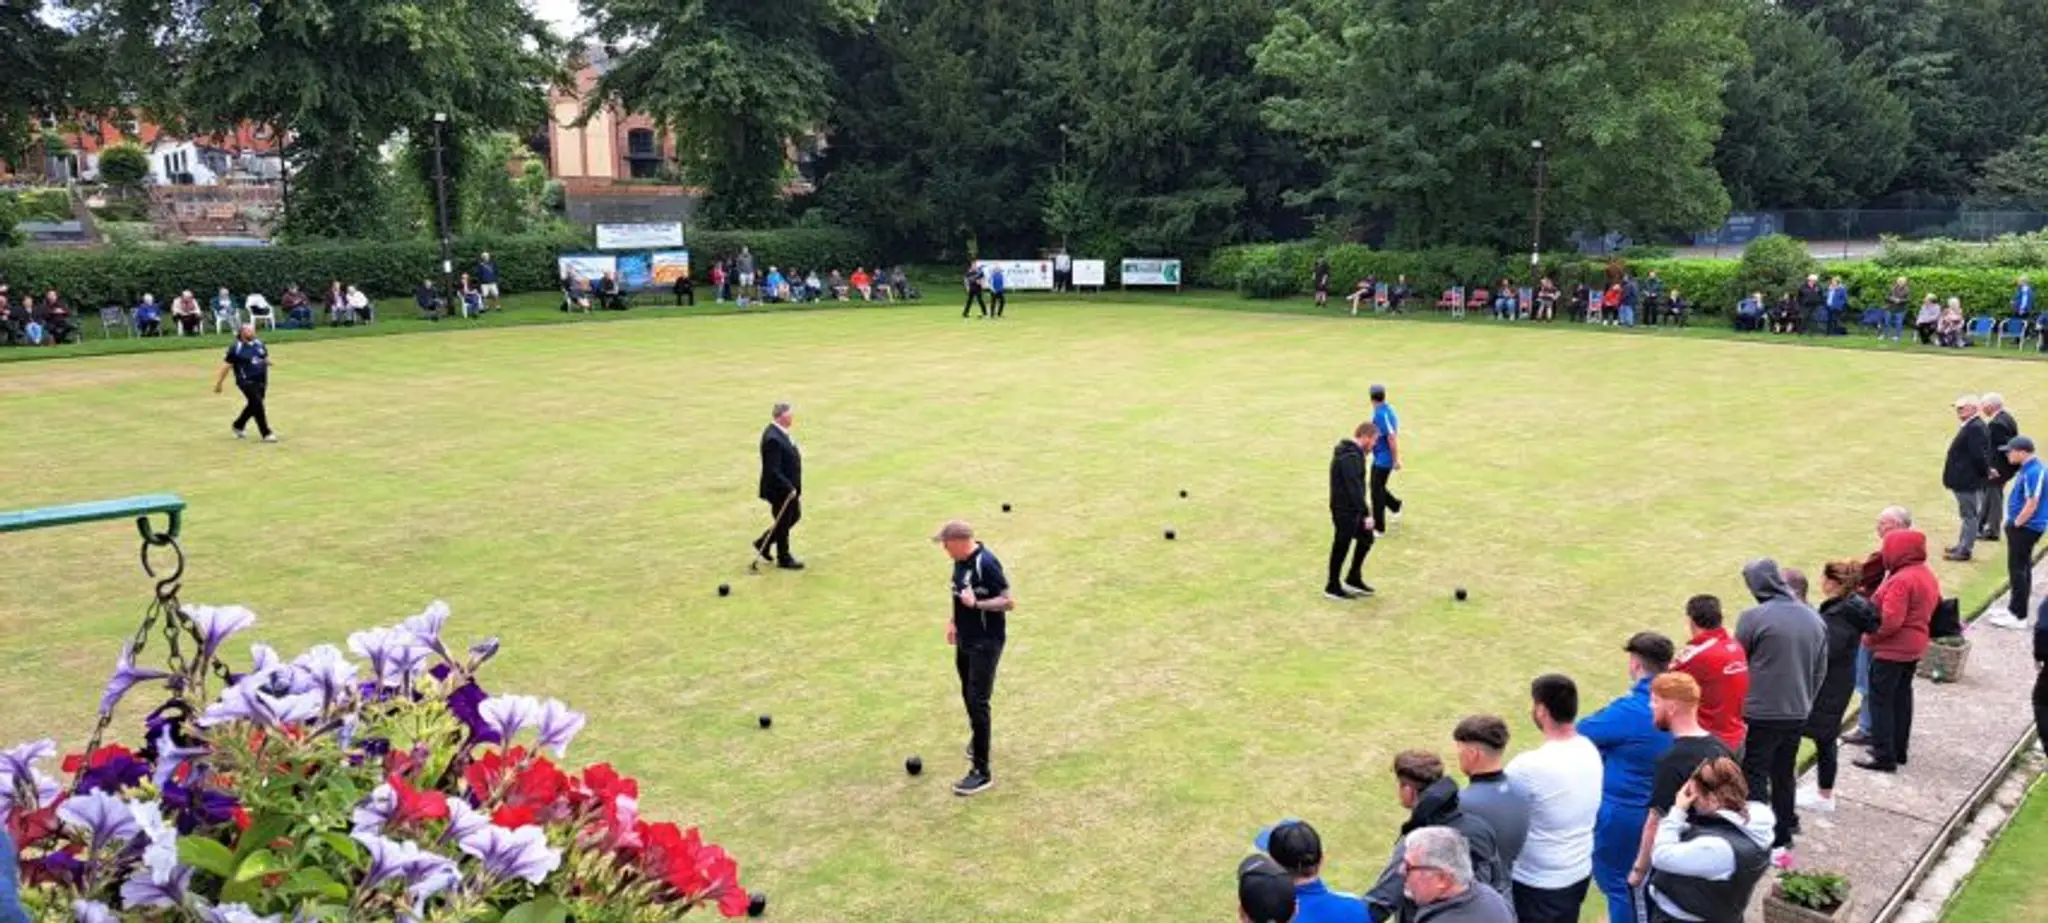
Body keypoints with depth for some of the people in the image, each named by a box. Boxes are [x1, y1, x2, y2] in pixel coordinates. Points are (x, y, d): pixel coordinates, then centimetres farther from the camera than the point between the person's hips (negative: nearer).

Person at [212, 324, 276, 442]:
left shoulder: (259, 344, 8)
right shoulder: (236, 348, -9)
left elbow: (266, 358, 23)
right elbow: (226, 366, -6)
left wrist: (266, 362, -3)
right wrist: (218, 384, -4)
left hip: (261, 380, 7)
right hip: (246, 381, -7)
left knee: (253, 406, 16)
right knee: (257, 404, -12)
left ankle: (238, 426, 39)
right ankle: (266, 434, -9)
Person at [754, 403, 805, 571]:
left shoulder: (781, 432, 5)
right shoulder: (772, 438, -27)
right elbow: (773, 471, -28)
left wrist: (794, 487, 15)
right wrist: (789, 488, -23)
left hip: (789, 488, 10)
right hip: (779, 490, -10)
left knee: (795, 516, 22)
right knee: (783, 523, 6)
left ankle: (763, 543, 33)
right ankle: (784, 559, 23)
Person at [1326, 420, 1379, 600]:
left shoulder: (1352, 452, 9)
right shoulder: (1350, 457, -25)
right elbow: (1354, 488, -28)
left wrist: (1364, 509, 21)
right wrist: (1366, 514, -26)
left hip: (1352, 508, 10)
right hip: (1345, 510, -10)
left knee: (1366, 538, 18)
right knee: (1341, 547, 3)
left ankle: (1353, 579, 28)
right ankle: (1333, 587, 17)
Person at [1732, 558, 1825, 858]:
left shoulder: (1754, 617, -16)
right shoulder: (1815, 618, 4)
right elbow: (1820, 671, 12)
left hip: (1759, 714, -6)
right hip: (1797, 713, 6)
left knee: (1754, 777, 4)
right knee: (1785, 775, 19)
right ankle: (1782, 838, 31)